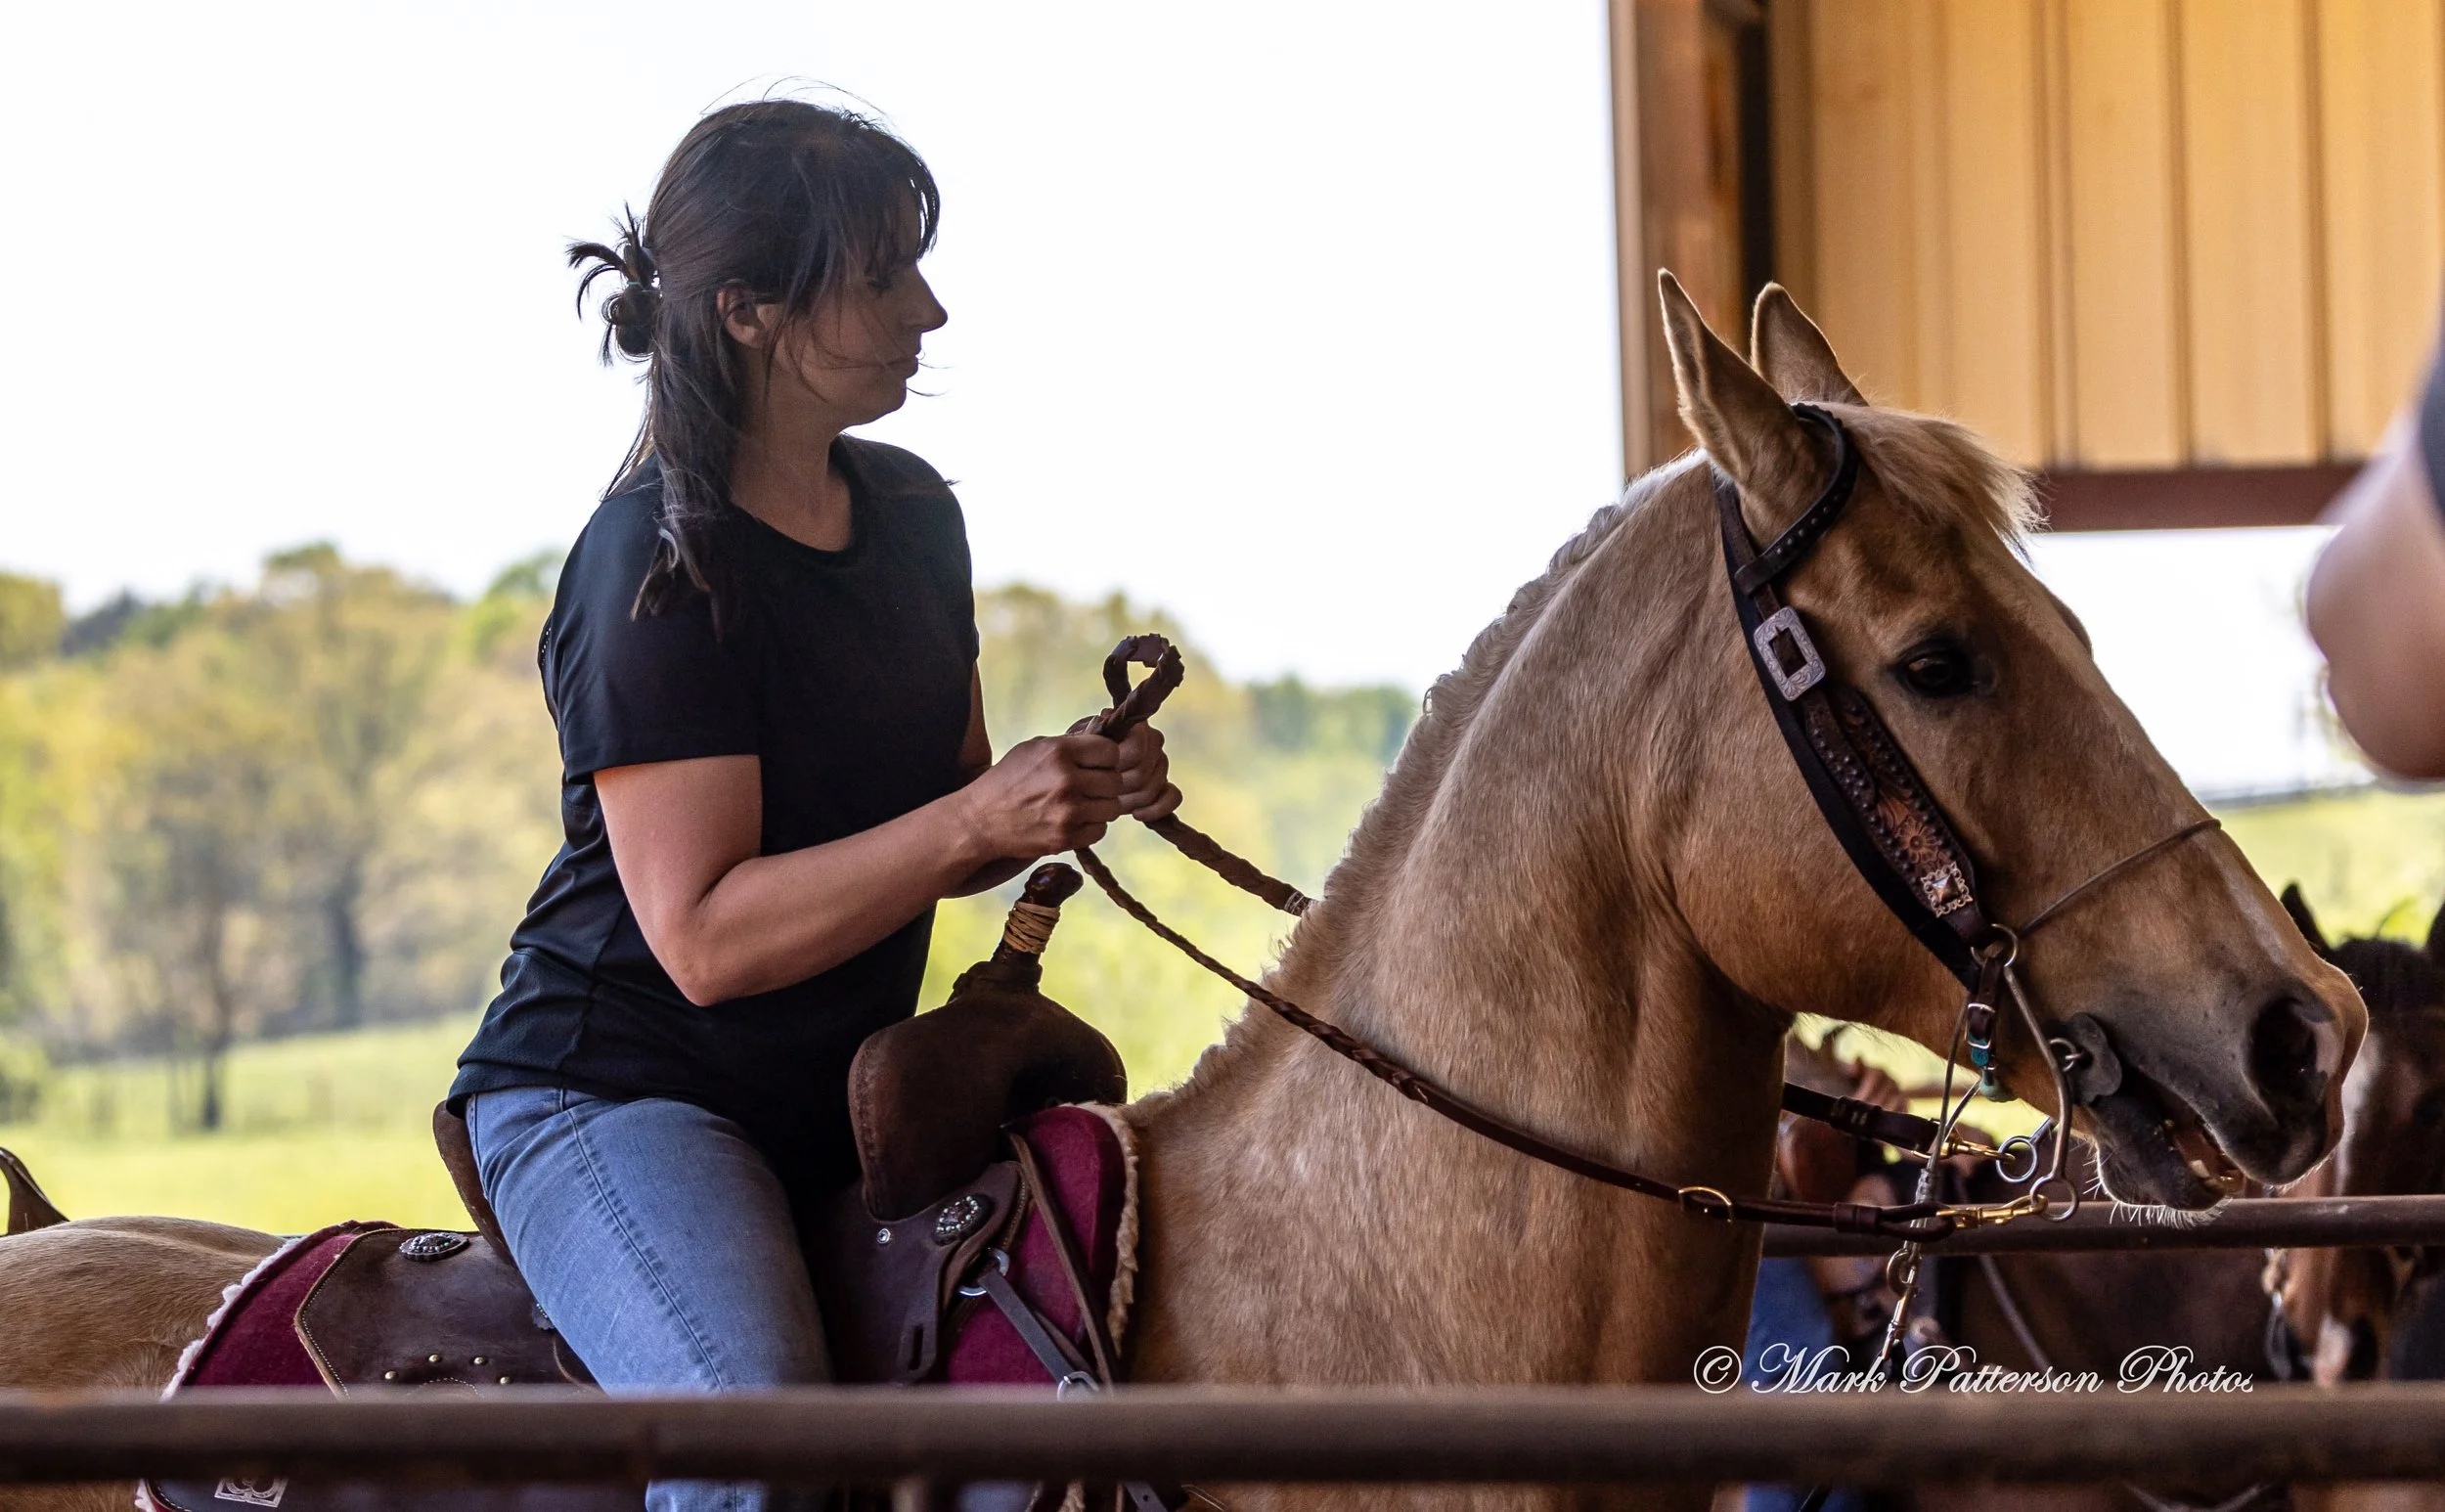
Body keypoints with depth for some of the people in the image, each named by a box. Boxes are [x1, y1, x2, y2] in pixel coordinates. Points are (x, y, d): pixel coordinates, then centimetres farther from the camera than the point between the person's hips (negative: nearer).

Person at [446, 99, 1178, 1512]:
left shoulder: (912, 513, 9)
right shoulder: (658, 572, -16)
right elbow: (706, 937, -22)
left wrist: (1081, 788, -2)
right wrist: (976, 820, -29)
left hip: (844, 1100, 8)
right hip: (619, 1091, -8)